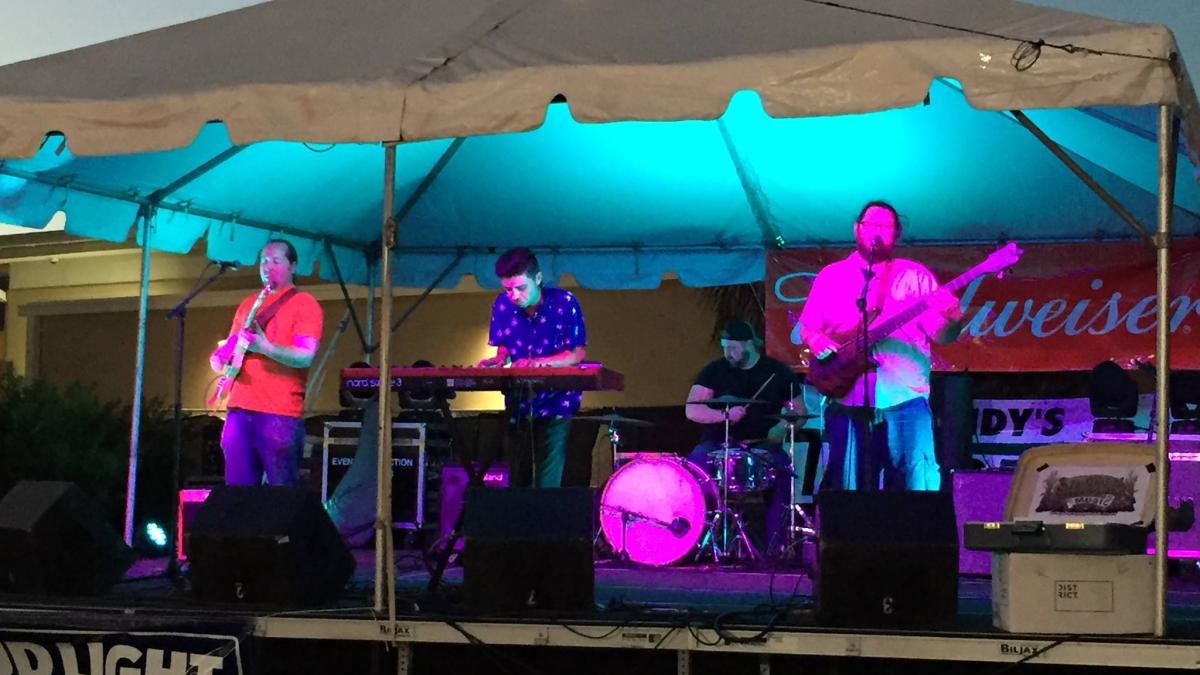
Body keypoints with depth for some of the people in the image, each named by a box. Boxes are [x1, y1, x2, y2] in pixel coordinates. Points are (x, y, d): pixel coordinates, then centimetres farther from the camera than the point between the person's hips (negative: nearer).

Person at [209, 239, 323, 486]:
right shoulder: (248, 304, 22)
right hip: (239, 409, 6)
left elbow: (306, 356, -11)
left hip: (280, 412, -6)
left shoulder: (304, 303, 1)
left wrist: (265, 347, -26)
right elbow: (229, 346, 26)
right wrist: (221, 357, 1)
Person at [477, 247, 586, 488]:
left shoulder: (564, 303, -11)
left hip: (556, 403, -4)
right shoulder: (502, 305, 0)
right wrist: (498, 360, -10)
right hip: (517, 404, 4)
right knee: (516, 481, 4)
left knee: (548, 484, -11)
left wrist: (540, 363, -23)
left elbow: (578, 353, -9)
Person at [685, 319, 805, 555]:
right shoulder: (715, 370, 2)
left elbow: (798, 411, 8)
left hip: (762, 445, -1)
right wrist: (725, 415, -23)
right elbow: (691, 410, -7)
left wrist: (783, 428, -14)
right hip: (718, 443, 1)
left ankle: (775, 547, -23)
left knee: (784, 474, -30)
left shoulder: (778, 372, 3)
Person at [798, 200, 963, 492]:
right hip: (848, 400, 1)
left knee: (918, 484, -9)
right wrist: (815, 340, -7)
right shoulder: (830, 276, 15)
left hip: (905, 399, -1)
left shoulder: (915, 275, 10)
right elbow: (806, 327, 15)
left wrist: (952, 320, -19)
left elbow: (939, 334, 3)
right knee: (849, 488, 2)